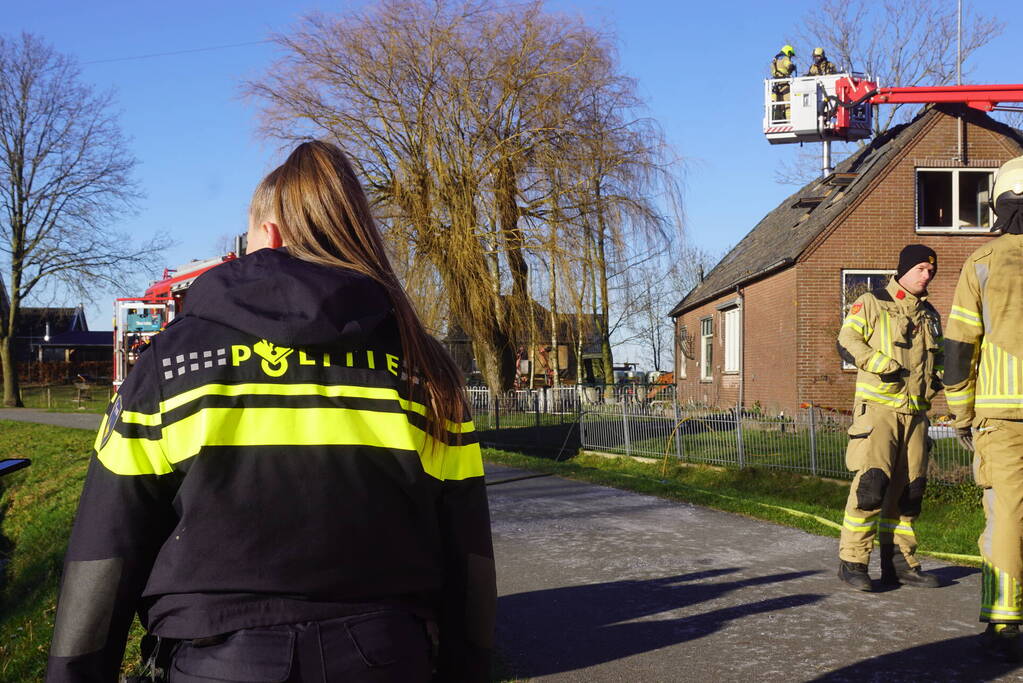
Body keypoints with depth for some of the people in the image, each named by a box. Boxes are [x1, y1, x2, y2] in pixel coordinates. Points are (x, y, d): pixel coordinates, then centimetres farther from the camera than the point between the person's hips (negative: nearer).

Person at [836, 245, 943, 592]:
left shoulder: (930, 315, 21)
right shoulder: (871, 303, 1)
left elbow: (938, 355, 30)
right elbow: (847, 342, -7)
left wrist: (938, 376, 8)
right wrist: (885, 364, -19)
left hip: (916, 412, 7)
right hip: (878, 408, -7)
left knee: (908, 489, 7)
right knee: (871, 483, -15)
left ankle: (899, 562, 16)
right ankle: (852, 562, -9)